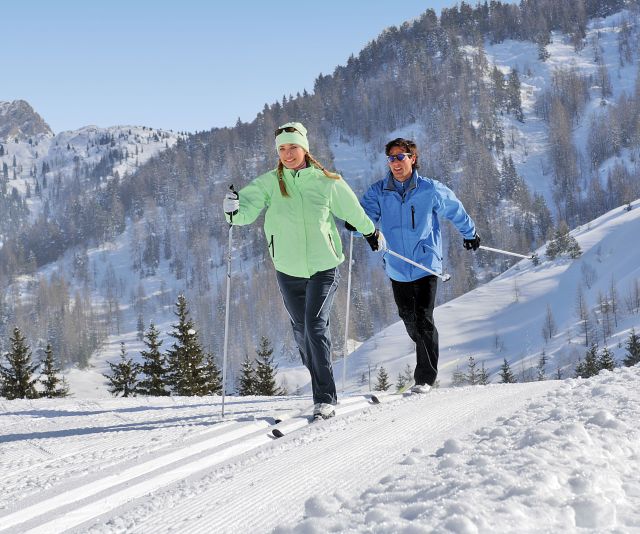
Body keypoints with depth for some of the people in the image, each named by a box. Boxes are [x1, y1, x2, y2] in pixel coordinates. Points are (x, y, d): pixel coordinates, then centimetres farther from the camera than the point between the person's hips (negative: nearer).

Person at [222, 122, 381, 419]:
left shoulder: (326, 182, -3)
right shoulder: (270, 183, -3)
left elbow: (352, 210, 14)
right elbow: (248, 207, -17)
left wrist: (370, 231, 29)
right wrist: (234, 210, -40)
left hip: (323, 267, -2)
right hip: (289, 271, 3)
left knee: (315, 325, -15)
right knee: (301, 331, 12)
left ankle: (325, 400, -15)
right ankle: (322, 386, 31)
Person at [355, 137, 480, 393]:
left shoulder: (431, 190, -6)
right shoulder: (379, 192, -1)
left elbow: (455, 210, 11)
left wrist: (470, 234, 25)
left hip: (426, 264, -3)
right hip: (397, 268, 3)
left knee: (423, 320, -11)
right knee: (408, 319, 14)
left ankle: (425, 377, -3)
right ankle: (428, 358, 40)